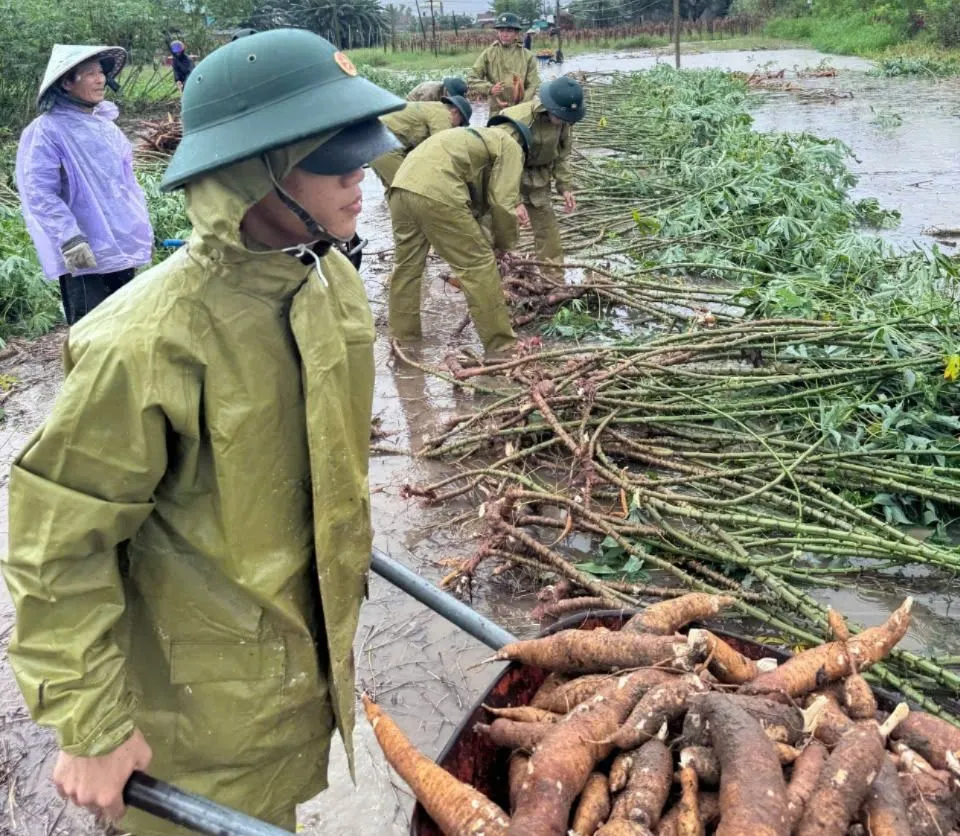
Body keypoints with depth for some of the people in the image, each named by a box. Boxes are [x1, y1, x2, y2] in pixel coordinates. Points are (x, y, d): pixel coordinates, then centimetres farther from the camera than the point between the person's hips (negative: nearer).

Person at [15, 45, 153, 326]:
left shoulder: (106, 125, 13)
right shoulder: (46, 131, -11)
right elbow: (39, 193, -18)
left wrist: (144, 230, 18)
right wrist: (69, 239, -27)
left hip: (122, 248, 8)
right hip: (84, 256, -7)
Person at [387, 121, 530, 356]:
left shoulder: (478, 137, 39)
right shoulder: (510, 146, 13)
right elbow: (503, 202, 2)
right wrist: (504, 244, 15)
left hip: (402, 185, 8)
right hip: (435, 192, -8)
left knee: (406, 265, 19)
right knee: (479, 263, 1)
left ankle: (402, 339, 29)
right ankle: (501, 345, 6)